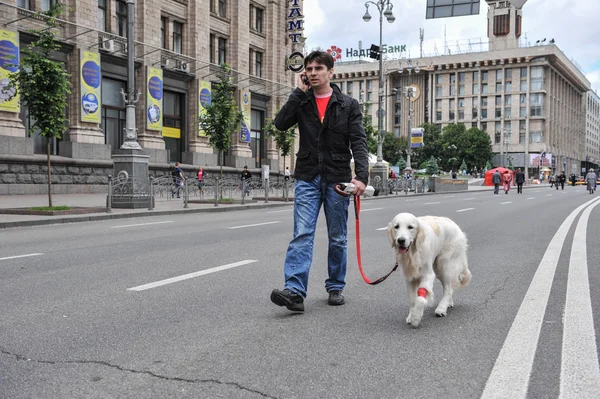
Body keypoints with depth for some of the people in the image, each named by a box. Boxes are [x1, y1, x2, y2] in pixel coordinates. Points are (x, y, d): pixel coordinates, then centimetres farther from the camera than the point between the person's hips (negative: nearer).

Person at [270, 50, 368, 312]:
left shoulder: (348, 105, 3)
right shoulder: (301, 102, 8)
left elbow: (359, 142, -5)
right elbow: (281, 123, -9)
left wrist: (361, 175, -19)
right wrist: (300, 92, -8)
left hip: (337, 180, 0)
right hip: (307, 179, 1)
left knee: (337, 238, 9)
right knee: (302, 235, -10)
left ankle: (335, 287, 22)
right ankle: (295, 291, -16)